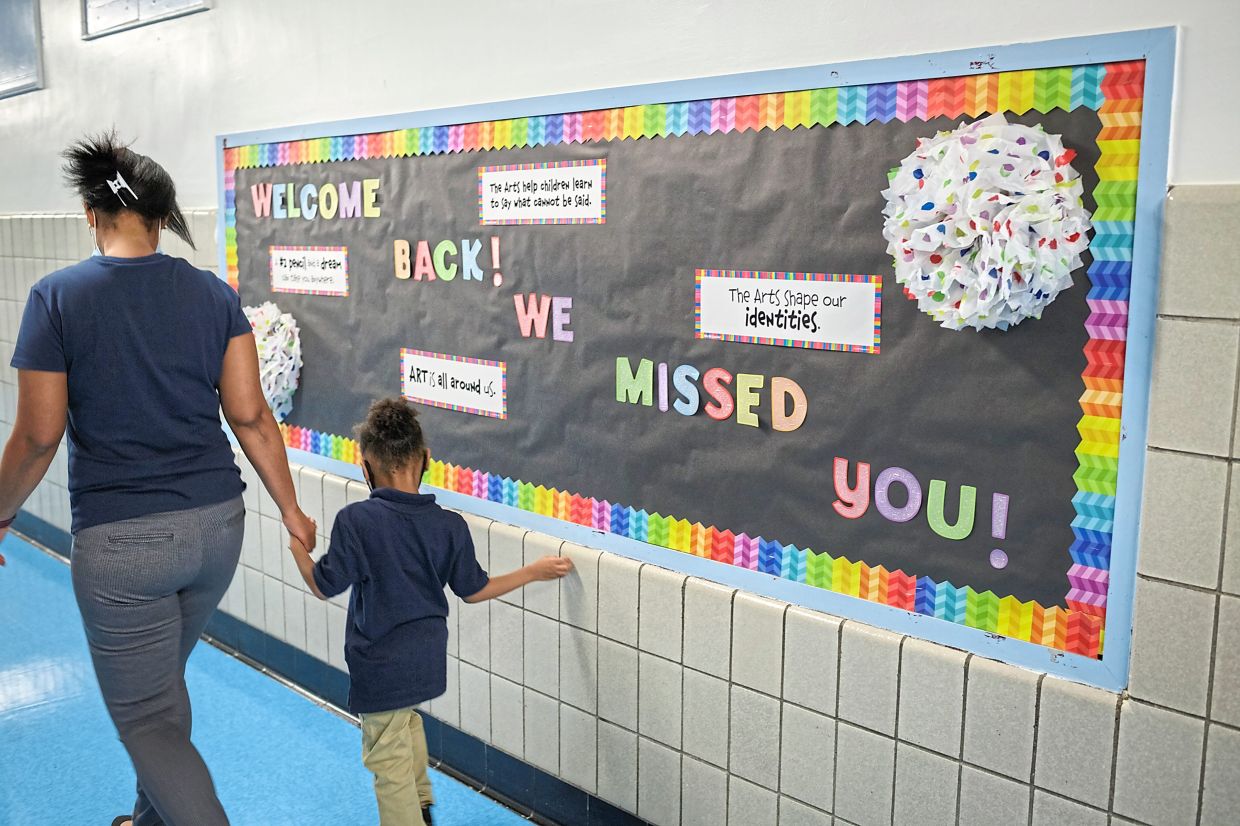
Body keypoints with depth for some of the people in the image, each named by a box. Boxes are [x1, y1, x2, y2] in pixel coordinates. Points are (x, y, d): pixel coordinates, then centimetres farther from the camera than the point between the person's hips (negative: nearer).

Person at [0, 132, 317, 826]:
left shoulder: (57, 298, -9)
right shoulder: (213, 293, 0)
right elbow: (251, 415, -2)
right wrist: (292, 513, 6)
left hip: (120, 540, -5)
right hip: (217, 525, 5)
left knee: (146, 716, 10)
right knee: (161, 682, 27)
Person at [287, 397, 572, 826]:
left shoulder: (355, 520, -20)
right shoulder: (449, 525, -8)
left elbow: (325, 586, -12)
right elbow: (473, 590, 1)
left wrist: (298, 546, 7)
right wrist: (533, 572, 14)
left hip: (380, 664, -6)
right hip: (428, 656, 6)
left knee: (388, 758, 7)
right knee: (406, 720, 33)